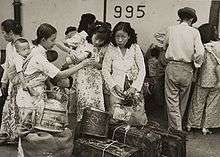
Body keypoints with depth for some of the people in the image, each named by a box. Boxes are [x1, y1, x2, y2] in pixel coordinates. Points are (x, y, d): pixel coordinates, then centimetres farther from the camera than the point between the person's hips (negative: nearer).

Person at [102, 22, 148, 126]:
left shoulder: (135, 48, 0)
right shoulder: (111, 51, 1)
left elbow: (142, 70, -2)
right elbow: (105, 70, 0)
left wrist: (134, 87, -12)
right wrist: (114, 86, -12)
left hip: (134, 91, 0)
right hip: (117, 91, 0)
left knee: (137, 118, -3)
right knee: (117, 119, -3)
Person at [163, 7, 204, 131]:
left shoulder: (171, 30, 1)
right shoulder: (194, 32, -3)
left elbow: (165, 46, 15)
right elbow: (200, 52, -11)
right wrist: (197, 65, 5)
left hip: (172, 67, -1)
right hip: (187, 69, 1)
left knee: (172, 100, 4)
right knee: (183, 101, 18)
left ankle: (176, 130, 3)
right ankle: (178, 125, 33)